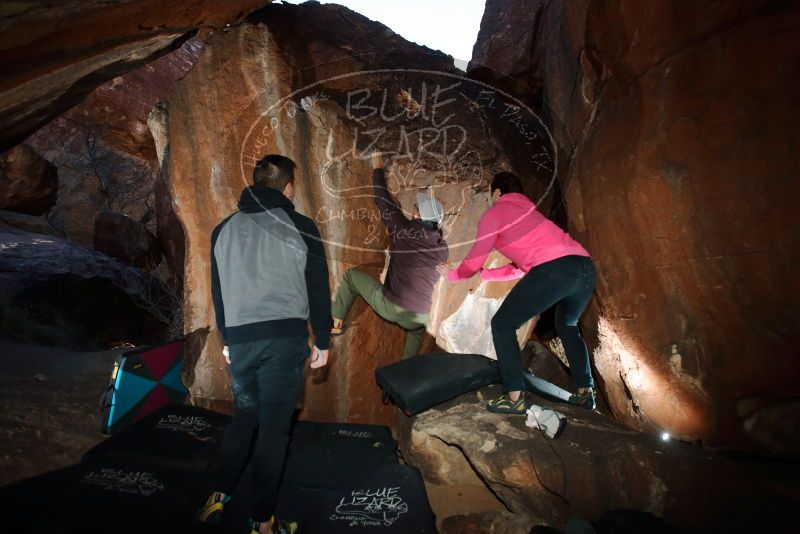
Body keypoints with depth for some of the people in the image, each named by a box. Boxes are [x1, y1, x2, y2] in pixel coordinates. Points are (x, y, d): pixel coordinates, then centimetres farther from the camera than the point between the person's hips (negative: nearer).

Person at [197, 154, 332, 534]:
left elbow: (218, 291, 16)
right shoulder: (301, 228, -2)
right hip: (285, 338, -4)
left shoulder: (224, 230, 11)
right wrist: (322, 341, 6)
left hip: (241, 339, 4)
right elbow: (318, 289, -2)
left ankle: (217, 498, 25)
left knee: (244, 417, 22)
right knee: (274, 426, 4)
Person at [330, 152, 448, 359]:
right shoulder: (442, 248, 4)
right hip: (421, 316, 4)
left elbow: (383, 199, 7)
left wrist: (378, 169, 20)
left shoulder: (403, 229, -6)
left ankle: (336, 323, 22)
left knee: (351, 275, 16)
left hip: (390, 307, -3)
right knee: (417, 326, 42)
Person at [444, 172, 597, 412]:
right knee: (567, 326, 32)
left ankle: (514, 397, 4)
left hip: (554, 270, -8)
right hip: (585, 266, 8)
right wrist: (487, 274, 45)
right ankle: (585, 392, 31)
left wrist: (454, 274, 36)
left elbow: (473, 262, 16)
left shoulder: (493, 214, 12)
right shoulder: (527, 210, 34)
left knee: (502, 325, 7)